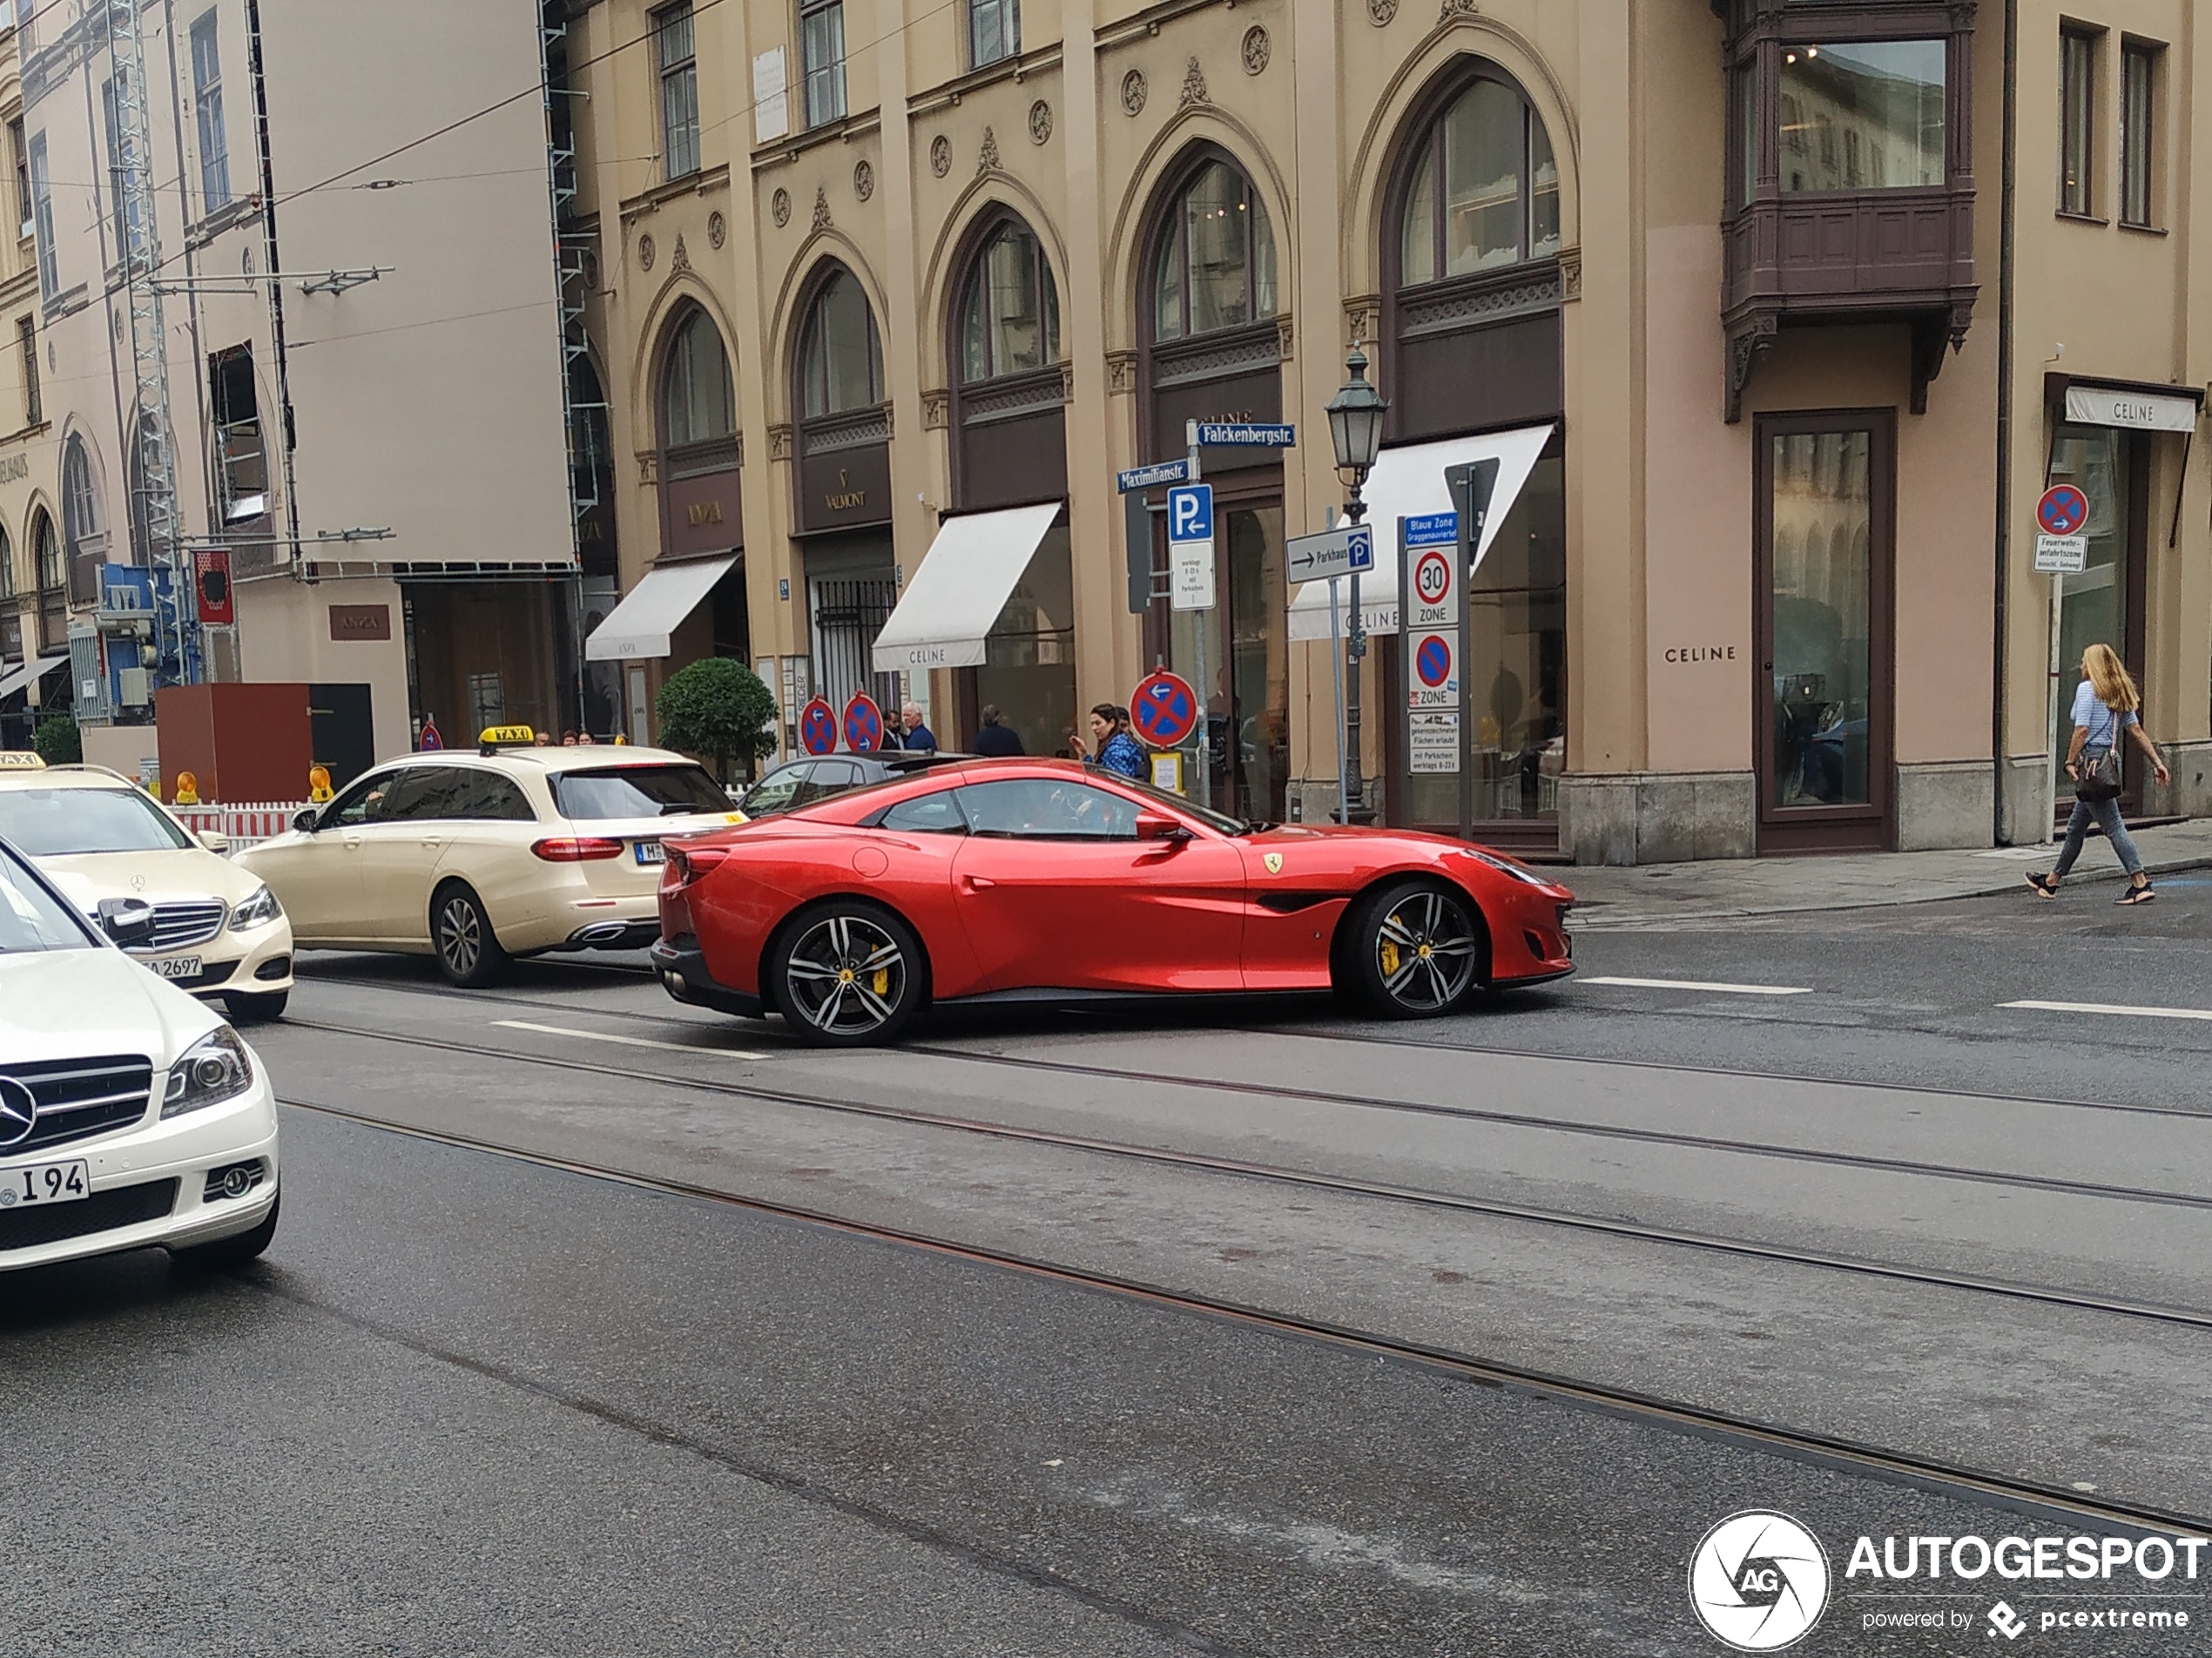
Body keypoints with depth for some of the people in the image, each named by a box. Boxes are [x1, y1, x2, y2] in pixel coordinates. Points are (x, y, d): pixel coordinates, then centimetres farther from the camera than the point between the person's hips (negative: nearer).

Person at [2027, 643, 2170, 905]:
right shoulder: (2119, 693, 14)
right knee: (2076, 827, 17)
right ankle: (2051, 882, 26)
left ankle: (2140, 883, -11)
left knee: (2113, 826, -8)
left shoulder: (2087, 689, -9)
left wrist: (2070, 762, -13)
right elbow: (2137, 730, 10)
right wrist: (2157, 762, 7)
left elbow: (2082, 729, -17)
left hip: (2092, 759, -9)